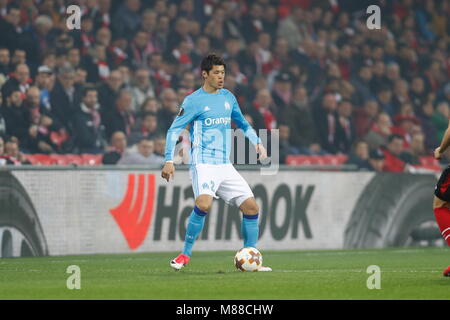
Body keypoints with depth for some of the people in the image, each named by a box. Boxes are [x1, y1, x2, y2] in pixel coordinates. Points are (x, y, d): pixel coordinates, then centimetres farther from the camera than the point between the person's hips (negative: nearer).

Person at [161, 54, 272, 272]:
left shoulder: (228, 97, 15)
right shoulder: (193, 101, -2)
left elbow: (242, 123, 29)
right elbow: (174, 130, -3)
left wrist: (257, 143, 13)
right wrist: (169, 161, -13)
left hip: (225, 166, 6)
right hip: (203, 163, -6)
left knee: (251, 206, -2)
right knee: (204, 203, -30)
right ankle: (185, 254, -15)